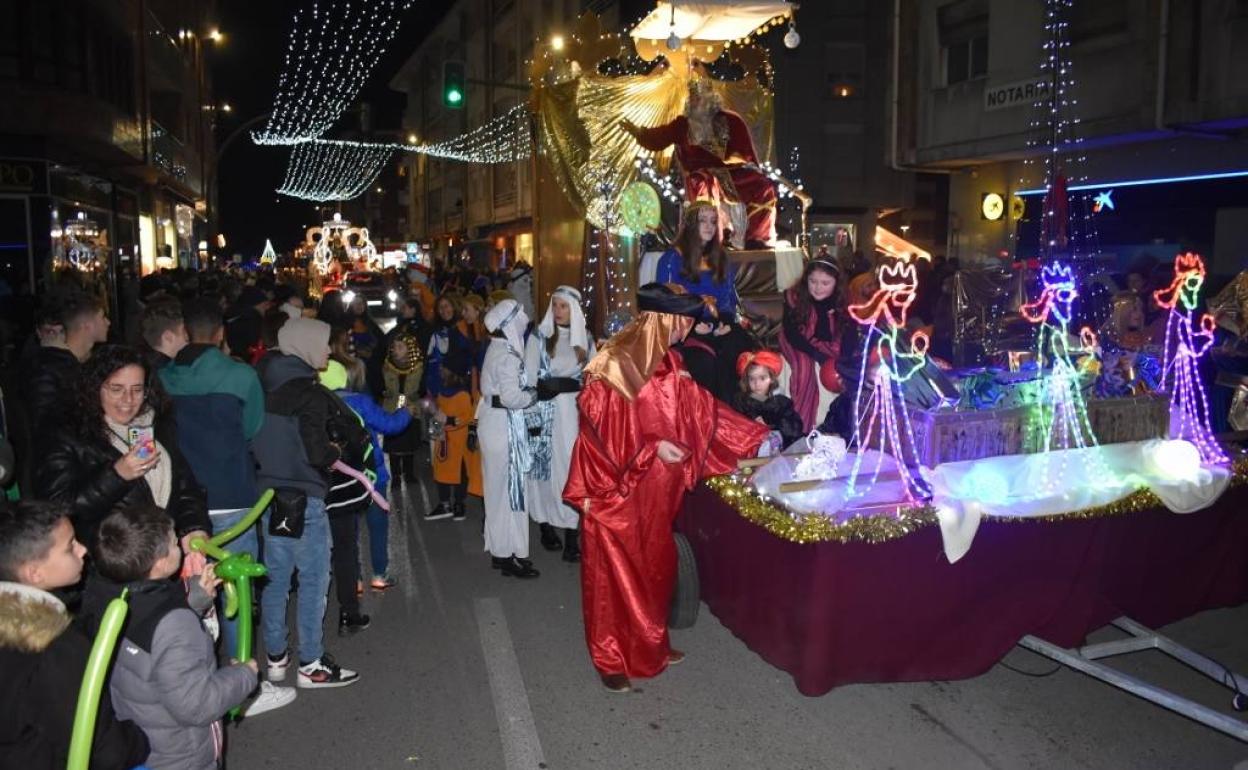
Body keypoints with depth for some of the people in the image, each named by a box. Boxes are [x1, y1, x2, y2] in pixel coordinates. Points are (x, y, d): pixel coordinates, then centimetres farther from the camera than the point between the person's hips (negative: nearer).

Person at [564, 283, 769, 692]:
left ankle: (650, 644, 32)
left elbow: (701, 406, 11)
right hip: (614, 485, -7)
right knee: (616, 571, 3)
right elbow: (600, 422, -18)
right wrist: (652, 446, -21)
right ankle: (611, 659, 17)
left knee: (655, 565, 15)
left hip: (654, 488, 8)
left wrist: (757, 436, 10)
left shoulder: (668, 363, 7)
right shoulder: (613, 363, -17)